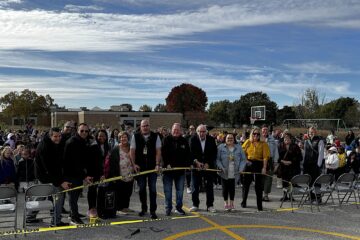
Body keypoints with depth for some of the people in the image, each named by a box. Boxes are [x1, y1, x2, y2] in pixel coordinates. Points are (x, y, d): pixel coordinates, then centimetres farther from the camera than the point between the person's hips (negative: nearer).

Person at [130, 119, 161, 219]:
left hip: (152, 167, -1)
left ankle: (153, 211, 6)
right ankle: (143, 208, 26)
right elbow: (132, 151, 3)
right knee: (141, 189, 11)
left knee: (152, 189, 0)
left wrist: (157, 164, -10)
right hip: (140, 167, 1)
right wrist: (134, 164, -5)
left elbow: (158, 151, -2)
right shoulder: (135, 136, 2)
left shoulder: (155, 136, 0)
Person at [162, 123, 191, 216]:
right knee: (167, 190, 3)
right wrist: (167, 164, -18)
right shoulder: (166, 139, -2)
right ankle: (168, 208, 14)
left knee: (180, 190, 8)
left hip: (180, 169, 3)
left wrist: (188, 165, -2)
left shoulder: (184, 141, 7)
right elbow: (163, 153, -9)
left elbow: (188, 155, 10)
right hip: (168, 168, -3)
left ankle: (179, 207, 19)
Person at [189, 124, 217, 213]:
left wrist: (208, 163, -11)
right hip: (196, 166, -1)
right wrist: (196, 162, -22)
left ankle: (210, 205, 12)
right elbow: (191, 152, -8)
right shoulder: (193, 139, -5)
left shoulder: (211, 139, -2)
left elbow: (214, 153, -2)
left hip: (209, 166, 1)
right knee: (195, 186, 2)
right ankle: (195, 205, 15)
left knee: (210, 187, 3)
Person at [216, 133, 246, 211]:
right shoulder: (221, 147, 0)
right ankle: (226, 203, 17)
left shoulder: (238, 148, 6)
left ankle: (232, 203, 19)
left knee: (232, 188, 6)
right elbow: (217, 159, -3)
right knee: (225, 188, 5)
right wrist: (221, 167, -15)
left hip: (234, 173, 1)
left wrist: (240, 168, -6)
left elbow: (243, 159, 6)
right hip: (224, 173, -1)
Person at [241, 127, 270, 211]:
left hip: (258, 165, -2)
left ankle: (259, 205, 7)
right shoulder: (248, 142, 6)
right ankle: (243, 202, 26)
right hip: (248, 164, 2)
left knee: (258, 185, 0)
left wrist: (264, 168, -13)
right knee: (246, 183, 10)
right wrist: (245, 160, 1)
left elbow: (265, 157, -6)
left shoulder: (263, 144, 0)